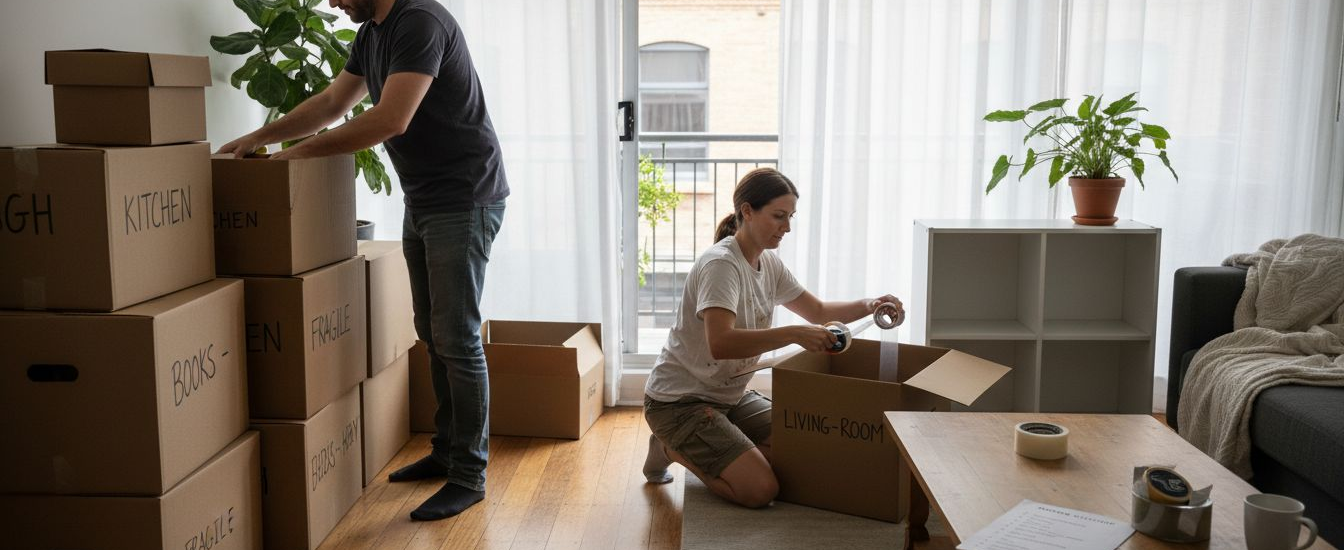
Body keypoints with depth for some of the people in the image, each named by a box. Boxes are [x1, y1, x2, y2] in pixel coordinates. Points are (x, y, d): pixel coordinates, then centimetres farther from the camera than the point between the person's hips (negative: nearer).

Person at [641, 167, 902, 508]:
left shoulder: (769, 264, 5)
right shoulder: (720, 264, -23)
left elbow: (817, 311, 16)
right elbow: (720, 344, -37)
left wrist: (867, 307, -1)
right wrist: (793, 334, -43)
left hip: (731, 396, 9)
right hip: (680, 401, -9)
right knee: (760, 489, -21)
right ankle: (671, 449, 3)